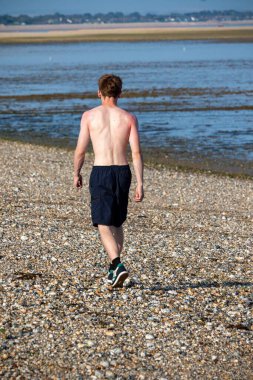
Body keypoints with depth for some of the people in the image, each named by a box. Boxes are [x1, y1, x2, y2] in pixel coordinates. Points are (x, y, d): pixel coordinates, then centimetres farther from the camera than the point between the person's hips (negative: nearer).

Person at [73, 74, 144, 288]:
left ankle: (118, 265, -25)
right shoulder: (129, 118, 2)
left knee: (104, 225, -3)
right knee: (117, 223, 20)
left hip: (100, 173, -3)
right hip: (123, 172, 3)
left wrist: (76, 174, 16)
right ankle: (114, 269, 28)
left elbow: (80, 150, 0)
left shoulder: (90, 116, -1)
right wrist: (140, 184, -2)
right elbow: (136, 153, -5)